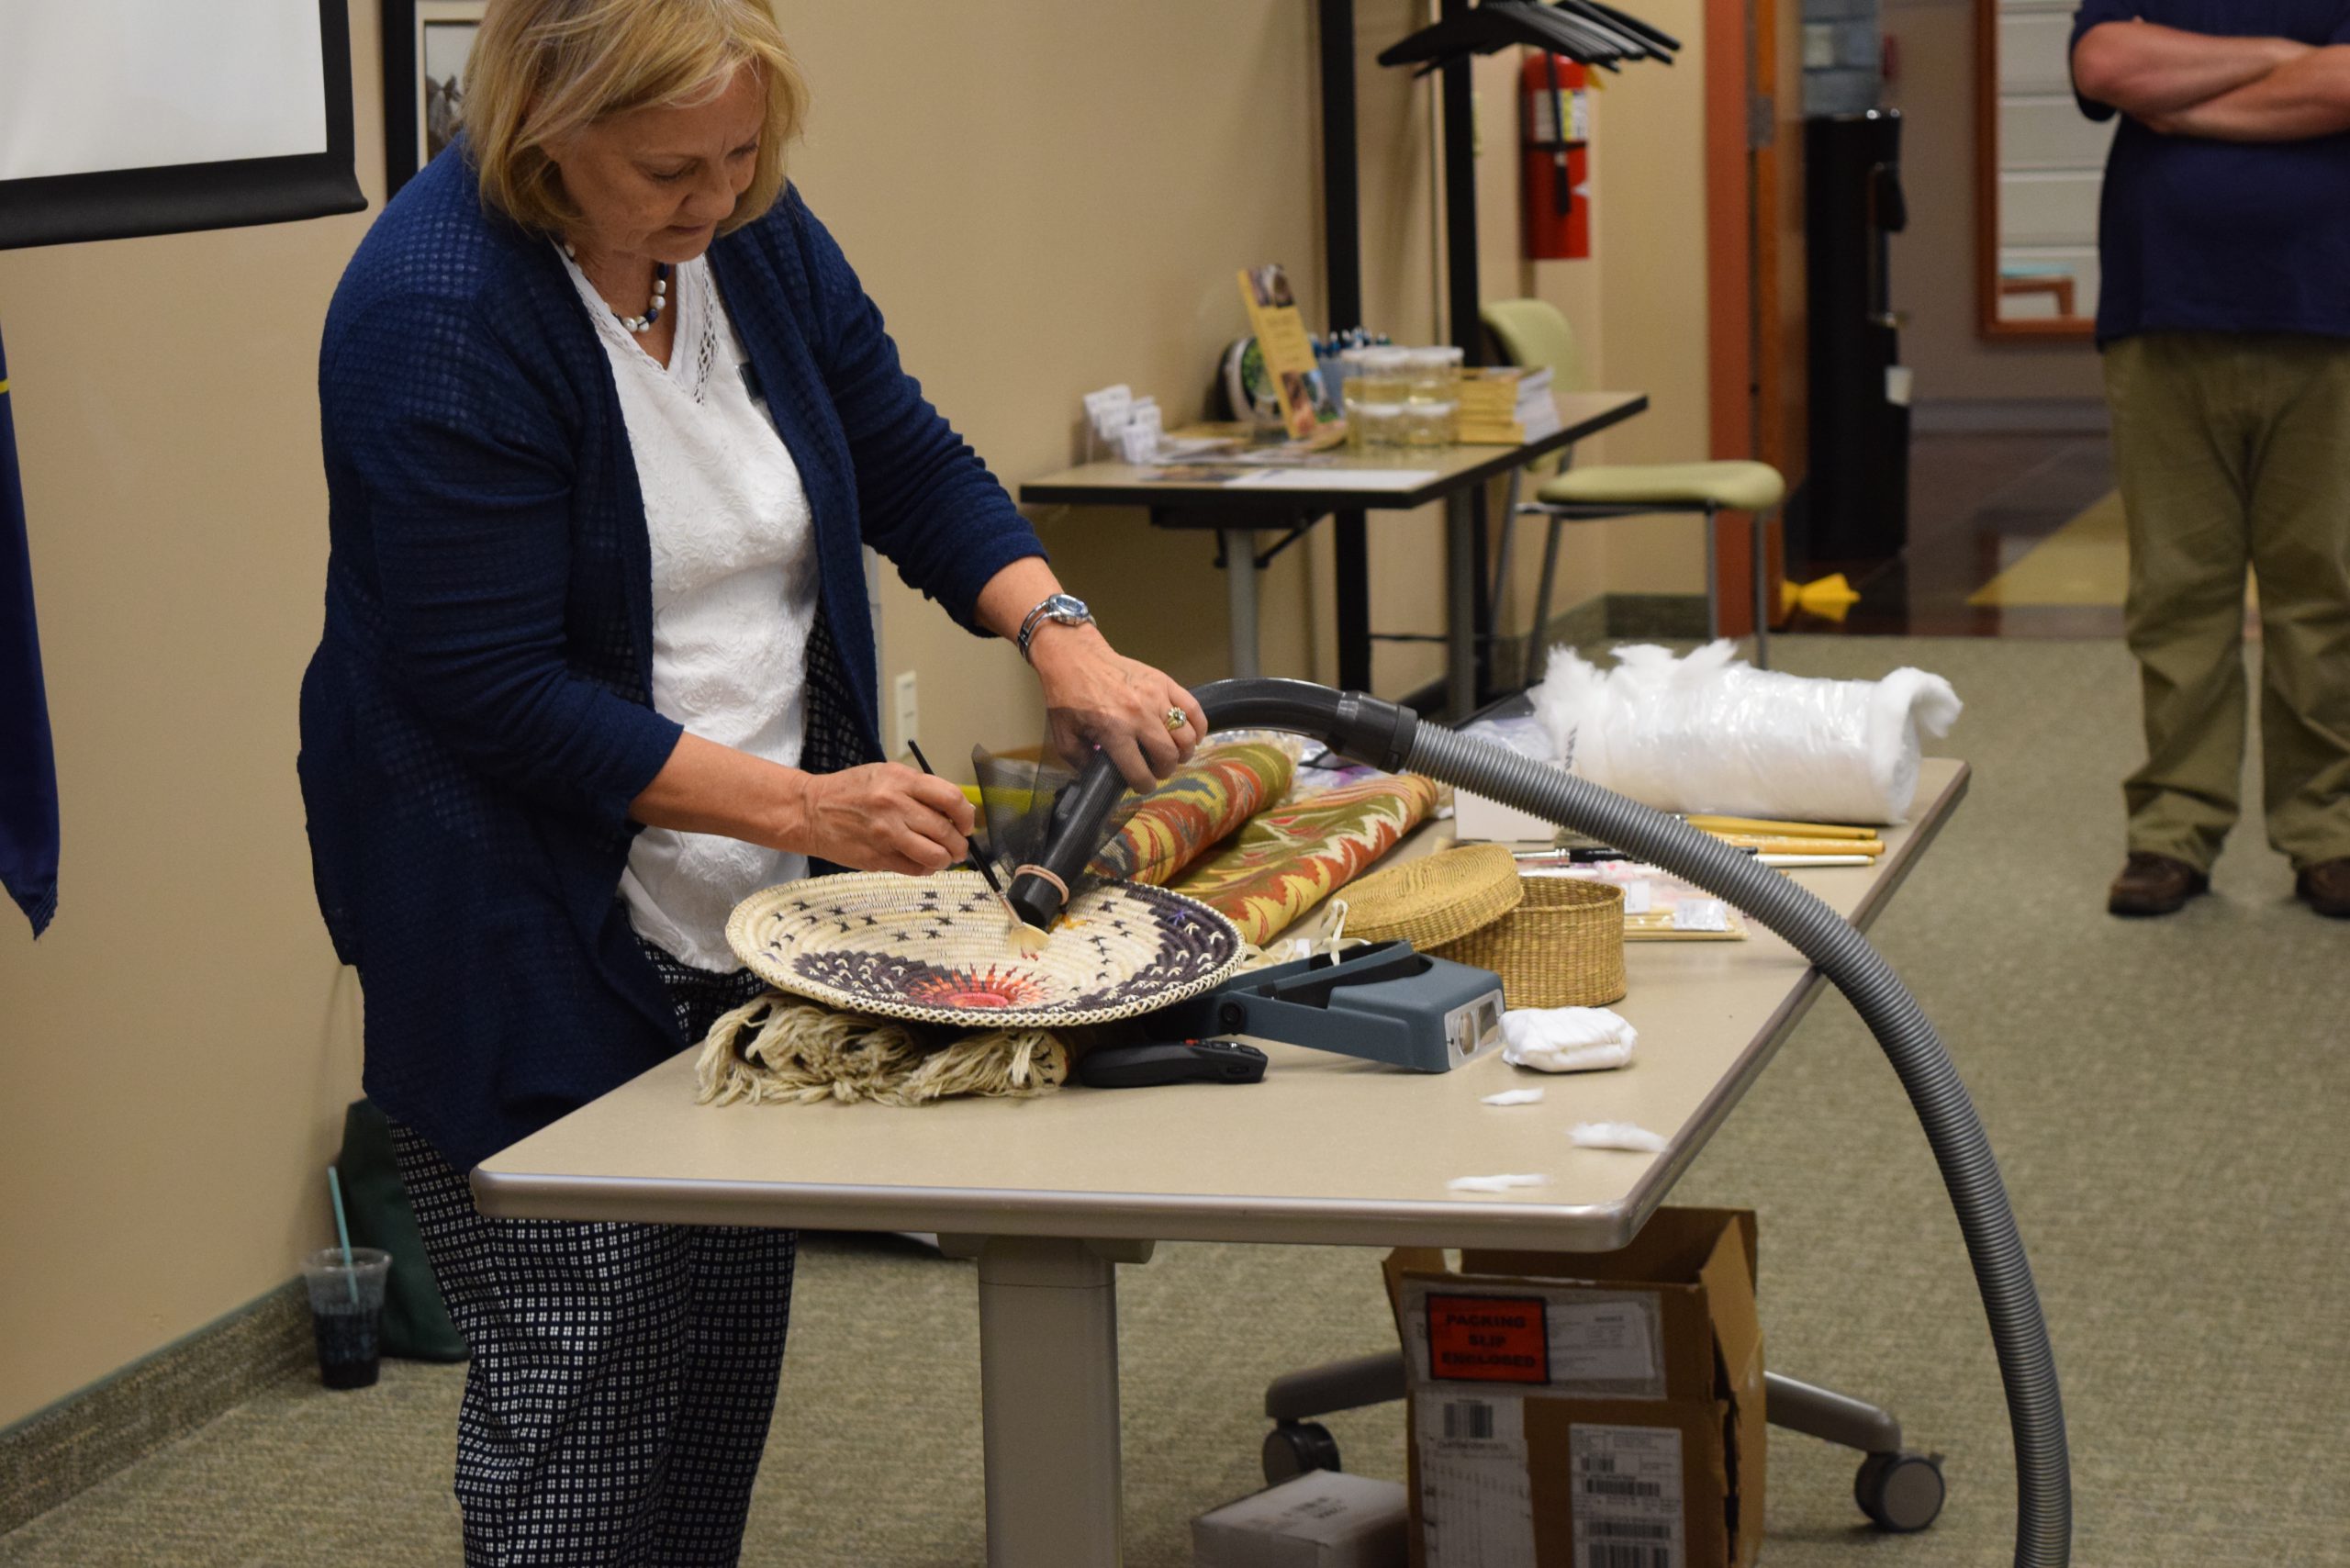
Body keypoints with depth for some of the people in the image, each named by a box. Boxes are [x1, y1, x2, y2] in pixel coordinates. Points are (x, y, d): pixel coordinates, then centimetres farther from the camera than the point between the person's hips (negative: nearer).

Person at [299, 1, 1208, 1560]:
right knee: (586, 1381, -5)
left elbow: (912, 467, 8)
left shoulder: (750, 235, 0)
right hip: (542, 949, -7)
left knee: (728, 1358, 12)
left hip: (750, 920, 7)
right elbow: (495, 693, -22)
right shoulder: (436, 314, -21)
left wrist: (1061, 632, -10)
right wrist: (803, 805, -25)